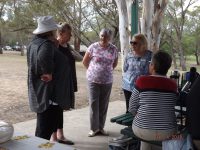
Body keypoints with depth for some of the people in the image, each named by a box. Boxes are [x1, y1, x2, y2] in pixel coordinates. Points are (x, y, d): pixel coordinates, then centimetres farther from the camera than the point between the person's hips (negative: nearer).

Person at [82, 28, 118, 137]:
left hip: (107, 81, 2)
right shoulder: (93, 47, -5)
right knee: (93, 104, -1)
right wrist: (92, 71, 9)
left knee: (103, 105, 9)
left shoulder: (113, 49, 1)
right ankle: (93, 128, 10)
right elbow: (85, 61, 4)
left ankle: (101, 127, 22)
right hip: (93, 80, -2)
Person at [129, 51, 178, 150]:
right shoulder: (173, 84, -3)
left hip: (143, 131, -2)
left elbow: (132, 108, -5)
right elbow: (172, 109, 5)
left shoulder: (142, 81, -12)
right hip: (168, 133, 2)